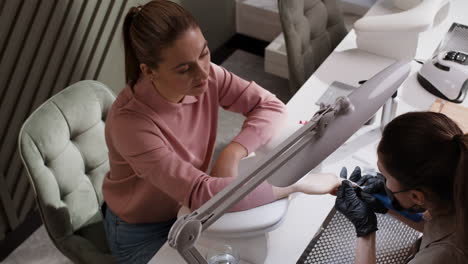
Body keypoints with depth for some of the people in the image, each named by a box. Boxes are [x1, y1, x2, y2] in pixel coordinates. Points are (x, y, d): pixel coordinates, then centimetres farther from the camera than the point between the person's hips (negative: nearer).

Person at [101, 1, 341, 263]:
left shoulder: (204, 75, -19)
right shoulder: (131, 122, -36)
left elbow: (270, 105, -11)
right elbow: (201, 193, -42)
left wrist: (233, 153, -29)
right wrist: (299, 183, -38)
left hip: (186, 206, 5)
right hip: (142, 232, -5)